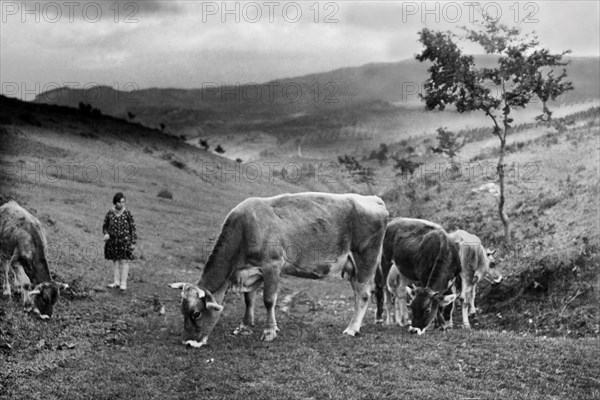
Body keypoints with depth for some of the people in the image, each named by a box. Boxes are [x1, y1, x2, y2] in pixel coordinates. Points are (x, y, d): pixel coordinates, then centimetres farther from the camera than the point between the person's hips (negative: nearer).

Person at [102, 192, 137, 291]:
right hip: (112, 241, 3)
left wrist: (133, 242, -4)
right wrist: (106, 234, -11)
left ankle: (123, 283, 3)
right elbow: (105, 226, 10)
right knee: (115, 261, 10)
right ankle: (116, 282, 19)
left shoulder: (127, 213, -6)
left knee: (123, 261, -2)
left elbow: (132, 228, -2)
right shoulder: (110, 213, -1)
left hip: (124, 241, -3)